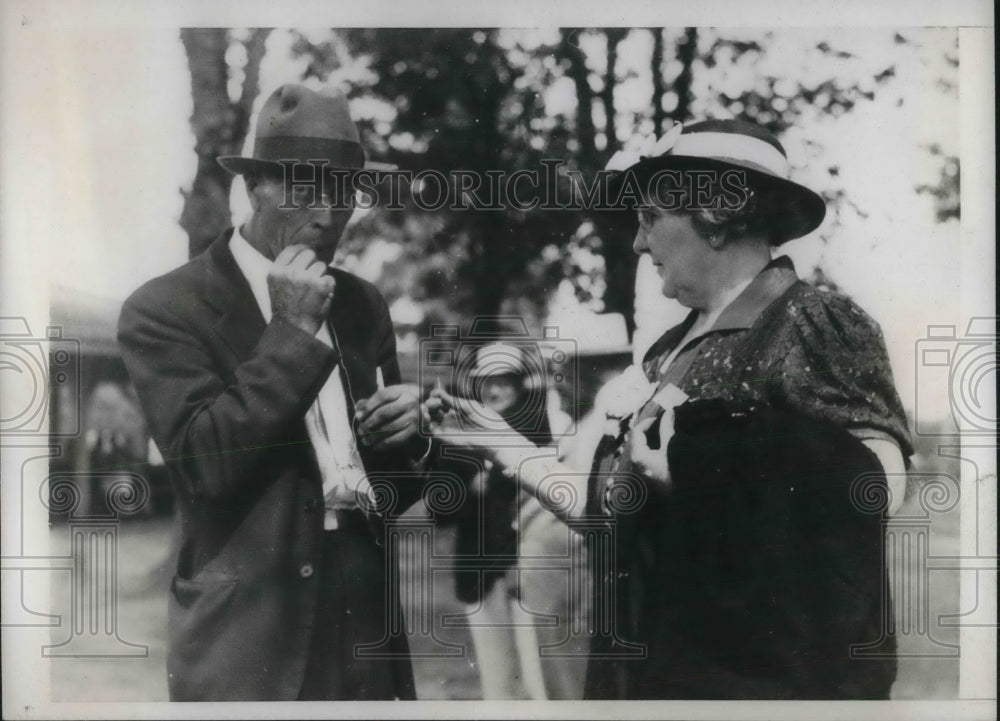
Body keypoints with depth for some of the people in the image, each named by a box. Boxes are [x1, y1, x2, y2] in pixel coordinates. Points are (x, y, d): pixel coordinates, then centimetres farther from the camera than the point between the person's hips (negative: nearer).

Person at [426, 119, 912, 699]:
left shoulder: (814, 323, -9)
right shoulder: (673, 350, 12)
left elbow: (879, 485, -23)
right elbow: (613, 510, 14)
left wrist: (691, 462, -18)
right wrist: (497, 444, 14)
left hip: (765, 674, -7)